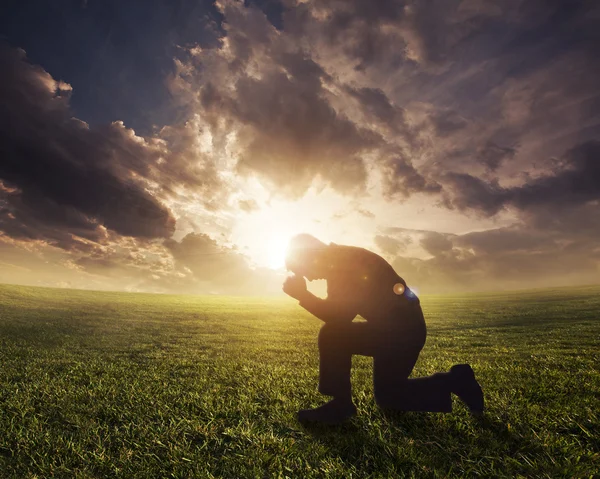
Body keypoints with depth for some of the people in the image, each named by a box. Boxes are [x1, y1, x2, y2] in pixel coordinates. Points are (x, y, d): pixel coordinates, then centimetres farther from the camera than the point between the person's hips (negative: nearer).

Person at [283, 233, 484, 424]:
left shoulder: (348, 262, -21)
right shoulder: (339, 264, 10)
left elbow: (341, 319, -26)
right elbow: (336, 313, 14)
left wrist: (302, 295, -22)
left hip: (403, 329, -11)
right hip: (392, 327, 11)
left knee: (332, 337, -16)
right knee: (387, 394, 20)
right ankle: (456, 381, 25)